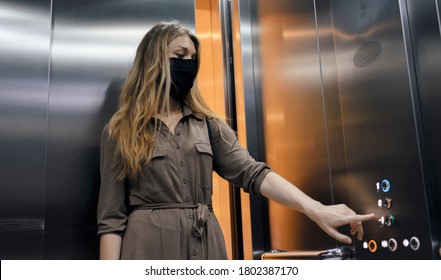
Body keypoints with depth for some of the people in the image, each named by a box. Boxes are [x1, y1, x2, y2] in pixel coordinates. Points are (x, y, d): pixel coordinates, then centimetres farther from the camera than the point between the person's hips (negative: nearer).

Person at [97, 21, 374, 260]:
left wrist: (315, 209, -16)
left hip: (206, 245, 4)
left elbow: (252, 172, -2)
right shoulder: (120, 131, 2)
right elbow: (112, 217, -1)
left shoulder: (208, 124, 10)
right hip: (150, 246, -3)